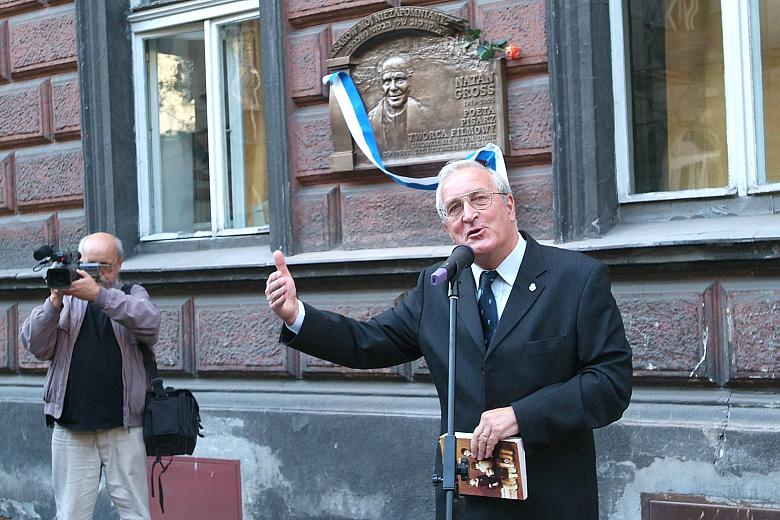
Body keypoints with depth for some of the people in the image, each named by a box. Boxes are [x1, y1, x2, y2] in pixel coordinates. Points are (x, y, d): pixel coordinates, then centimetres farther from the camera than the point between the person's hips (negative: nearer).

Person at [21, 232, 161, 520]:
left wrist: (98, 294, -25)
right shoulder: (66, 297, 11)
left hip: (123, 428, -1)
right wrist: (54, 302, -17)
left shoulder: (132, 296, 9)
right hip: (71, 428, 1)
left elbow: (149, 321, -15)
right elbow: (35, 345, -2)